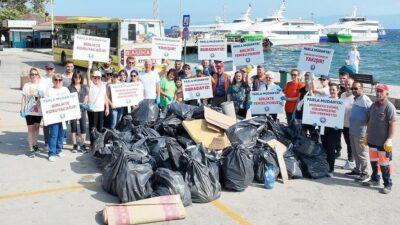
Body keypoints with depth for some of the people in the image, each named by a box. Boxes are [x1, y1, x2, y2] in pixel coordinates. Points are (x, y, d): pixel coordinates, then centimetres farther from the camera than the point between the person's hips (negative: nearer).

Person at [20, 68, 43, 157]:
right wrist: (22, 110, -3)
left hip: (38, 111, 2)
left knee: (36, 127, 14)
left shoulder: (41, 85, 0)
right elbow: (23, 98, 1)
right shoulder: (26, 85, -1)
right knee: (30, 129, -1)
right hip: (29, 111, -1)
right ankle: (31, 149, 1)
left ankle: (35, 144, 32)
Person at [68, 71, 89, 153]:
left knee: (83, 127, 0)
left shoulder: (85, 87, 10)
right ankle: (75, 145, 10)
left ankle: (82, 145, 8)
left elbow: (86, 98, 8)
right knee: (73, 127, 2)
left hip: (82, 109, 1)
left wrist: (83, 104, -9)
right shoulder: (70, 87, 4)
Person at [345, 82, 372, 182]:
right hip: (352, 130, 9)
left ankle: (365, 173, 9)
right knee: (355, 152, 17)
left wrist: (369, 129, -15)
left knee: (361, 153, 0)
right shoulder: (356, 99, 12)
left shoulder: (365, 100, -17)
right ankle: (357, 170, 29)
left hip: (361, 132, -9)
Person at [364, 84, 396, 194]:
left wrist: (390, 139, -20)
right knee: (373, 161, 18)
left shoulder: (389, 107, -14)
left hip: (383, 142, -6)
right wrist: (367, 134, 15)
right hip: (372, 140, 7)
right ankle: (375, 179, 34)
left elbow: (392, 124, -16)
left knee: (384, 164, 0)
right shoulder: (374, 105, 7)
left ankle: (388, 185, 12)